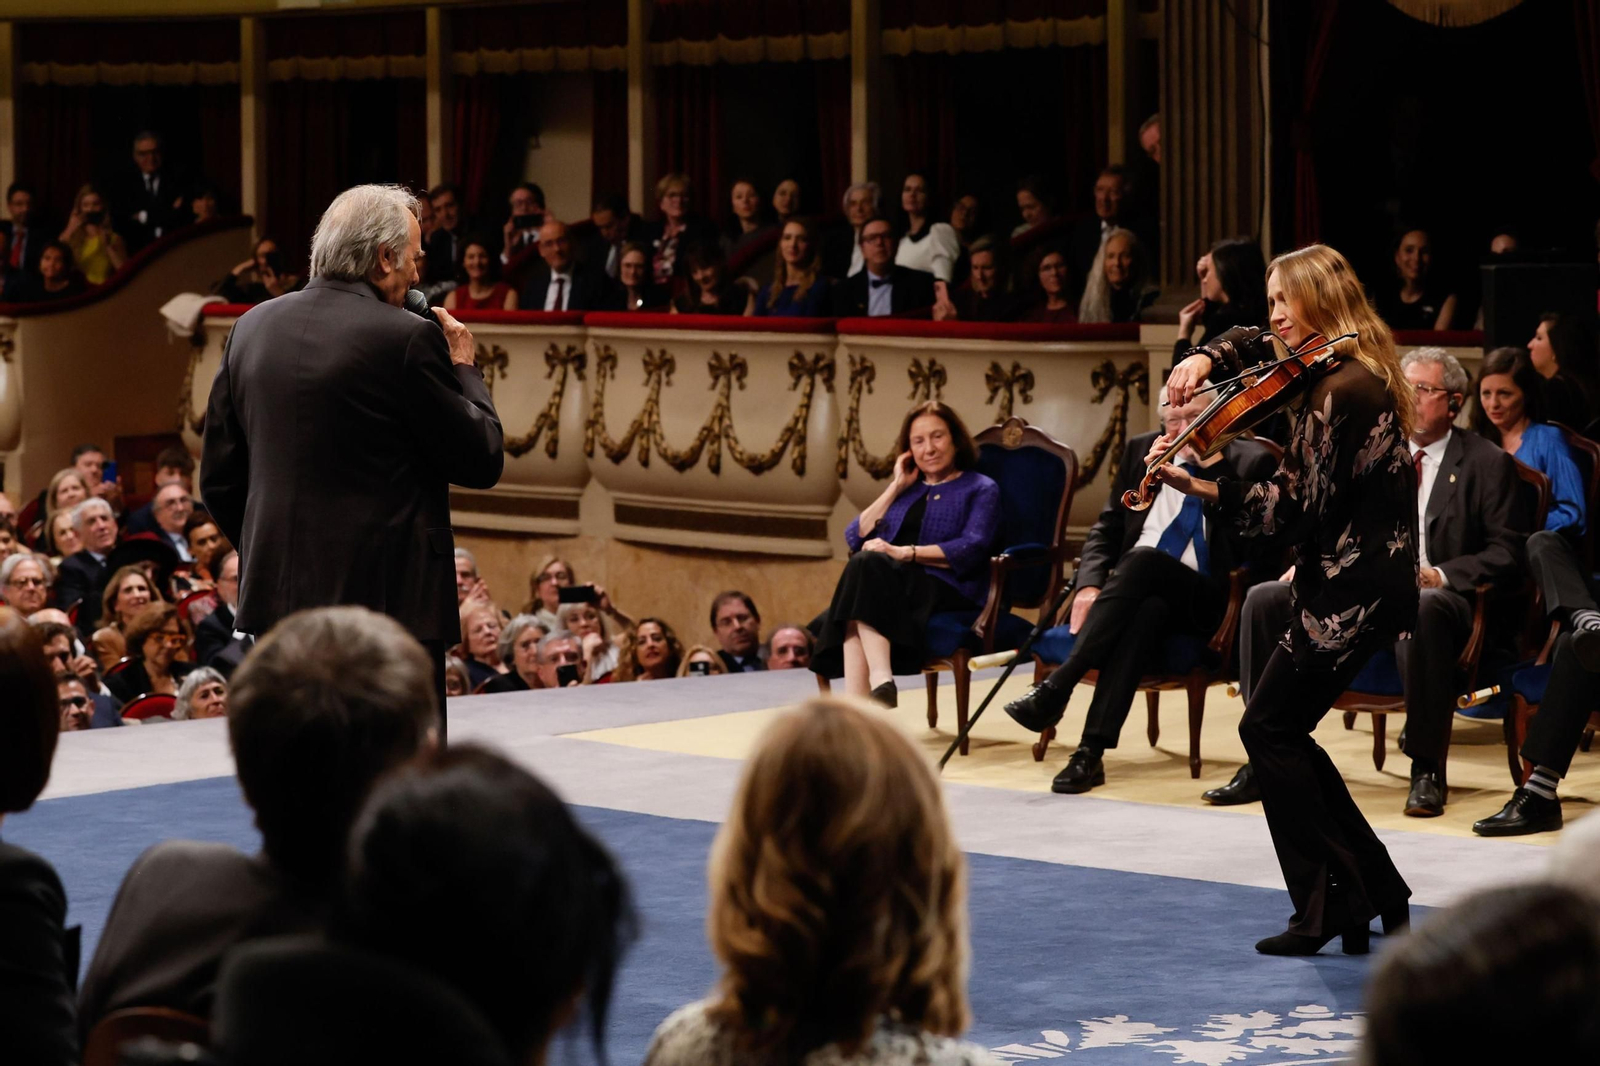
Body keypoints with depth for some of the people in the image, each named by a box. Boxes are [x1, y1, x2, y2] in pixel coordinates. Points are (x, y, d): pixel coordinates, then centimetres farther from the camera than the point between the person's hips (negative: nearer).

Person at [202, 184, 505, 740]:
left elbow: (219, 479, 12)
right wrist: (464, 366, 8)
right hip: (389, 597, -6)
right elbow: (482, 461, -5)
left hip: (276, 597, 6)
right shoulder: (407, 339, -12)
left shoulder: (253, 328, 7)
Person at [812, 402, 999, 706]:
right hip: (895, 584, 4)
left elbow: (972, 549, -7)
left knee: (867, 566, -33)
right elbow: (855, 538, 17)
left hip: (946, 592, -4)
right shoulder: (907, 489, 28)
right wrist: (896, 488, 13)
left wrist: (906, 553, -16)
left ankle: (881, 681, -52)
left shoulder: (980, 489, 13)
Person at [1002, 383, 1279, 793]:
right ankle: (1091, 751, -44)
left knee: (1145, 560, -35)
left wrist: (1214, 468, -17)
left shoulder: (1250, 463, 1)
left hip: (1201, 601, -3)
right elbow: (1107, 528, 16)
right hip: (1133, 590, 3)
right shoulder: (1142, 450, 14)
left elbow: (1254, 548, -13)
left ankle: (1055, 688, -40)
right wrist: (1090, 584, -5)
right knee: (1146, 612, -35)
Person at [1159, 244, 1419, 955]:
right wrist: (1206, 358, 9)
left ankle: (1333, 905, -2)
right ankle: (1375, 894, 14)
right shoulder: (1362, 368, 11)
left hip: (1349, 591, -10)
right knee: (1282, 732, 14)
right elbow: (1255, 347, 29)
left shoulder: (1338, 389, -20)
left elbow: (1296, 508, -20)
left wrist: (1197, 488, -23)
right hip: (1372, 576, 10)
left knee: (1269, 729, -3)